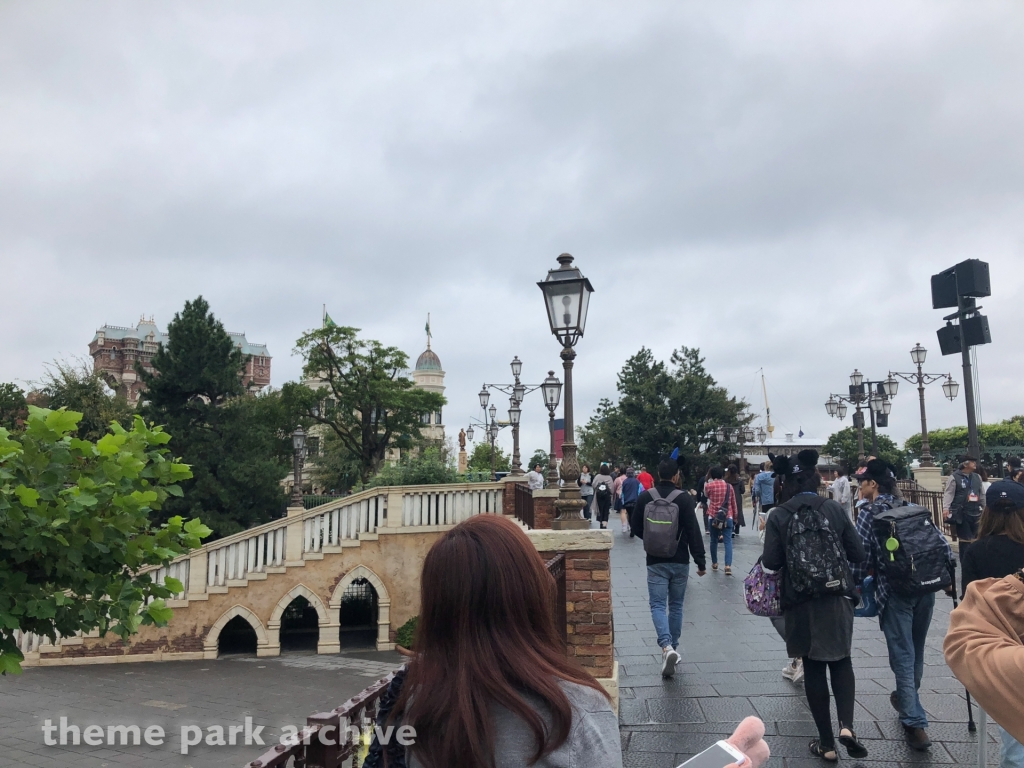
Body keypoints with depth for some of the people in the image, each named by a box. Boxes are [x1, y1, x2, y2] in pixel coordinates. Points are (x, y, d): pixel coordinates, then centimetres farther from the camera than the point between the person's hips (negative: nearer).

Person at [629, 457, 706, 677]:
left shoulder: (645, 497, -3)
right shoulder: (684, 498, -10)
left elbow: (635, 527, 4)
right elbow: (694, 532, -11)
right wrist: (700, 561, -5)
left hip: (655, 561, 0)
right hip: (680, 561, 0)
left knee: (658, 605, 0)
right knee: (676, 605, 16)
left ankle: (666, 646, -20)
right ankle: (674, 646, 24)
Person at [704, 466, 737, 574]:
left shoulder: (709, 485, -1)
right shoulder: (729, 486, 4)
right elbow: (733, 503, 9)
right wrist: (735, 517, 18)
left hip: (713, 517, 0)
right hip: (728, 517, 0)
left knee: (714, 540, 14)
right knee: (728, 541, -4)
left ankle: (714, 563, 24)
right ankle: (728, 566, -16)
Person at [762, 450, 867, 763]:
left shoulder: (778, 516, -8)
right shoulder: (835, 509, -4)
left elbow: (770, 562, -11)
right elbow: (858, 554, -2)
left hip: (801, 603, -1)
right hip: (837, 598, 1)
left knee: (813, 668, 11)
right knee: (841, 661, 18)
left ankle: (827, 743, 17)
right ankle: (846, 725, -2)